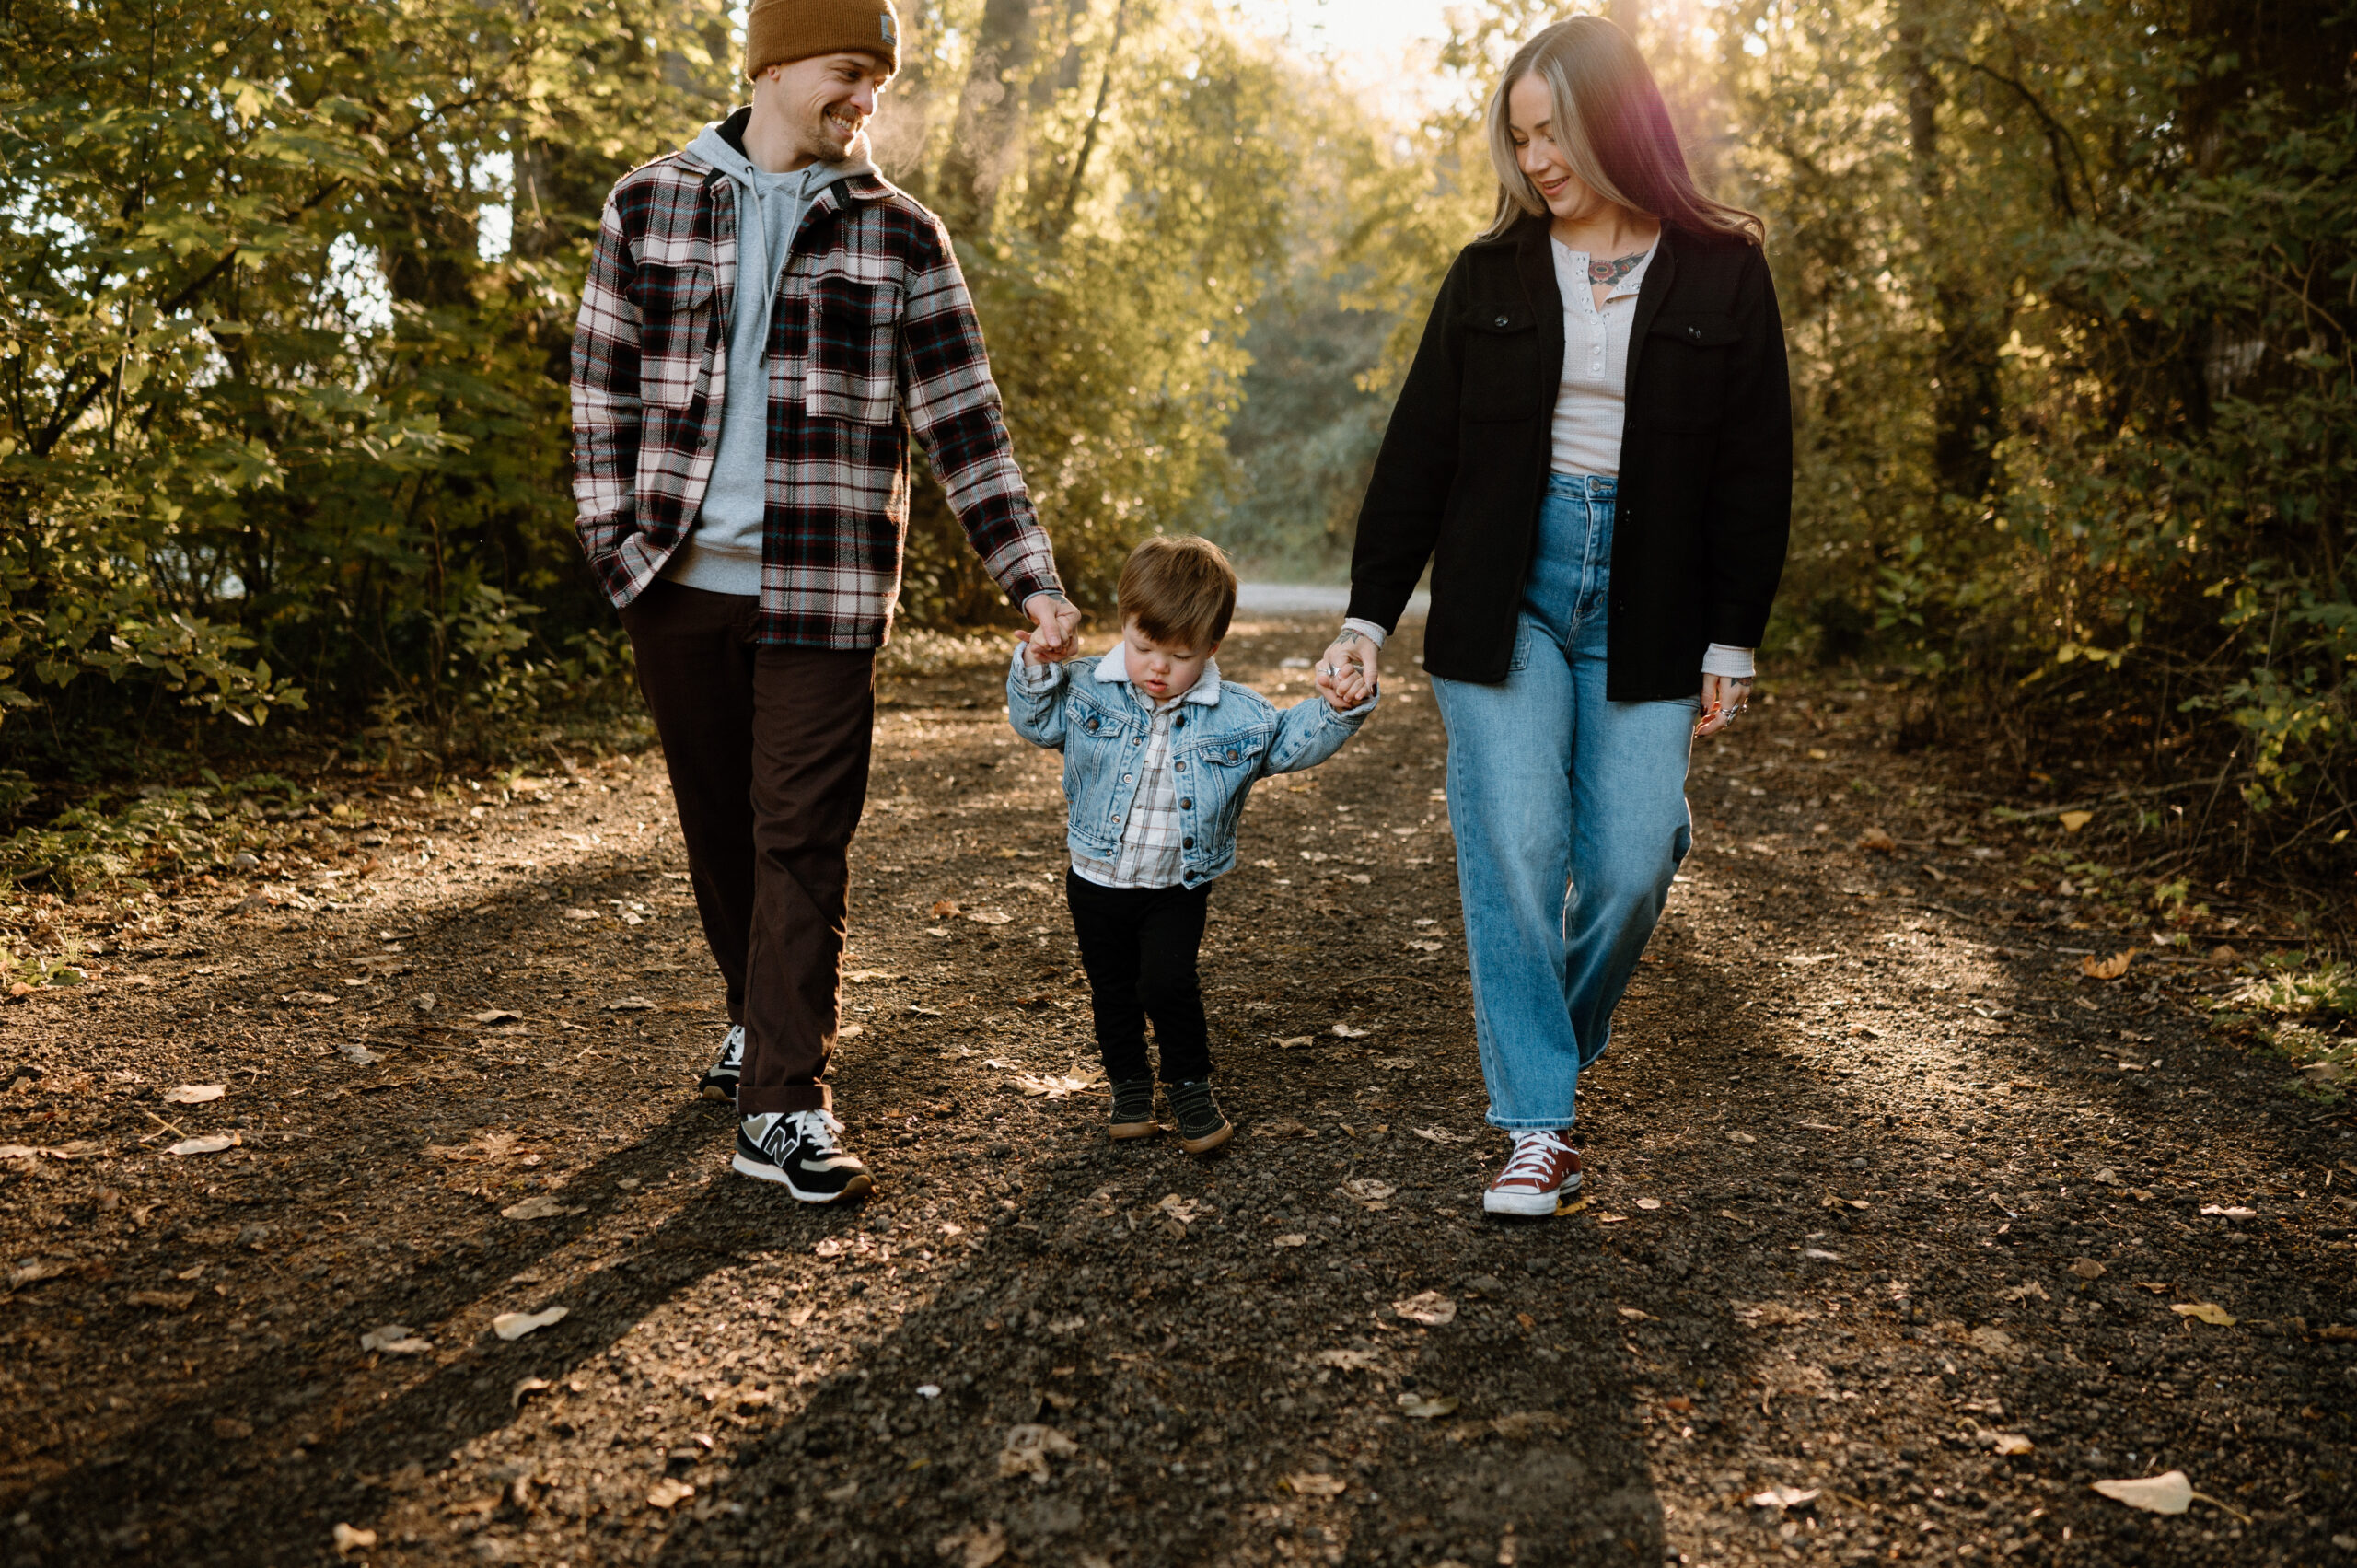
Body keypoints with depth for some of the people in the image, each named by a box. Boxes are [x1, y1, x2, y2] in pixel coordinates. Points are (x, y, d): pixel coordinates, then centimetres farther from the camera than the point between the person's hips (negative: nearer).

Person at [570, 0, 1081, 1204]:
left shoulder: (898, 236, 4)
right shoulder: (649, 205, 7)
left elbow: (963, 425, 2)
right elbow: (603, 390, 10)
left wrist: (1032, 583, -4)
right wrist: (613, 541, 1)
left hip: (822, 589, -2)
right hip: (678, 582, 2)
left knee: (802, 839, -5)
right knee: (718, 822, 13)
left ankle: (783, 1105, -2)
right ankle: (755, 1015, 35)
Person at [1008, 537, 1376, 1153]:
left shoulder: (1237, 715, -8)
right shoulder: (1090, 691, -7)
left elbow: (1292, 741, 0)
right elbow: (1037, 720, -1)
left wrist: (1339, 710, -16)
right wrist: (1036, 670, -18)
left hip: (1177, 887, -2)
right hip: (1097, 879, 2)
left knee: (1168, 983, -13)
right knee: (1112, 988, 13)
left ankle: (1190, 1086, 10)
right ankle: (1129, 1084, 33)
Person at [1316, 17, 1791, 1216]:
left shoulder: (1721, 275, 3)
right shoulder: (1492, 274, 6)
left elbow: (1755, 472, 4)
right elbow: (1418, 452, 5)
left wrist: (1732, 644, 0)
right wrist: (1368, 617, 0)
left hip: (1645, 607, 0)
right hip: (1506, 593, 1)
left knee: (1629, 864, -2)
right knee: (1513, 854, -6)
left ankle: (1561, 1042, 28)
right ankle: (1537, 1127, 1)